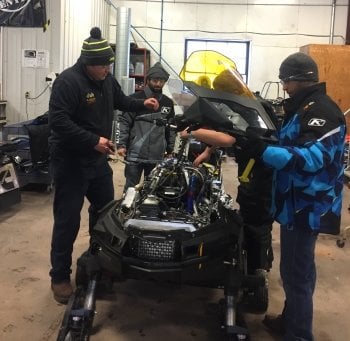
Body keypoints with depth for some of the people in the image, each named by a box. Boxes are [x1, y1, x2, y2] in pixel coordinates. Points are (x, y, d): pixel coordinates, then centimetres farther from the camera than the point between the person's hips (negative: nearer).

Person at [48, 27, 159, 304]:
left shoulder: (107, 79, 5)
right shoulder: (68, 81, -20)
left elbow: (120, 101, 23)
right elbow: (58, 122, -27)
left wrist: (142, 104, 4)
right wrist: (93, 141, -28)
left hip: (98, 159, 8)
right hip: (70, 162, -8)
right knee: (68, 219, -3)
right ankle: (60, 277, 11)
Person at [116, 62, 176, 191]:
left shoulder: (168, 103, 13)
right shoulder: (136, 98, -2)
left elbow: (171, 128, 19)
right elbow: (123, 122, -3)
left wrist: (170, 150, 17)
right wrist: (121, 144, -9)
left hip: (157, 157, 4)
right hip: (135, 154, -4)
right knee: (131, 188, 1)